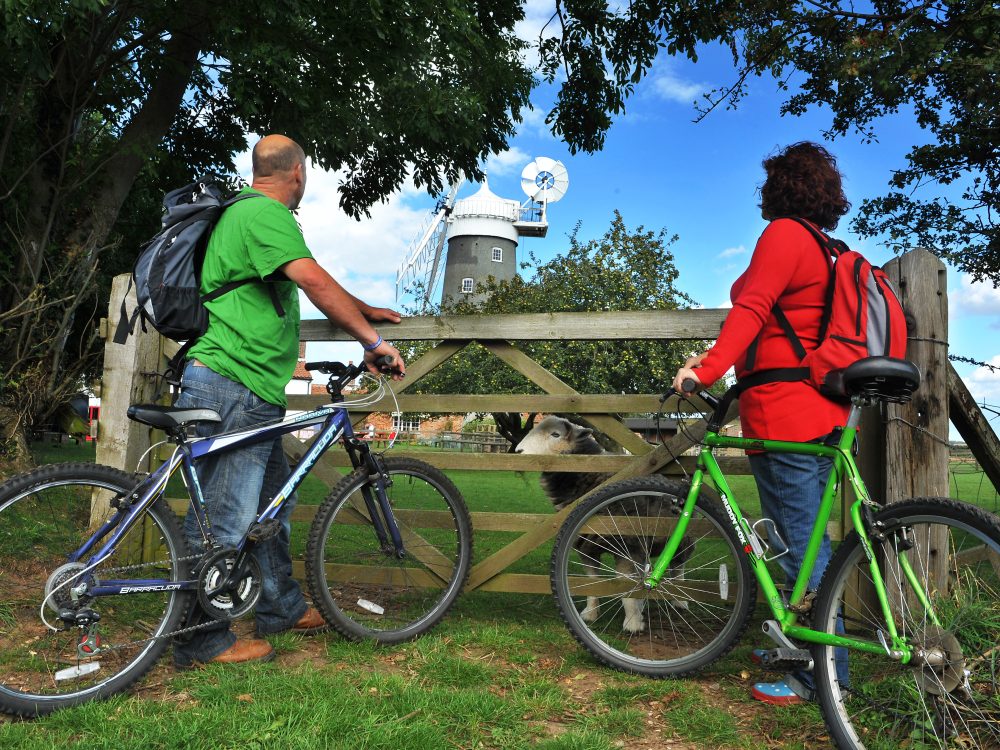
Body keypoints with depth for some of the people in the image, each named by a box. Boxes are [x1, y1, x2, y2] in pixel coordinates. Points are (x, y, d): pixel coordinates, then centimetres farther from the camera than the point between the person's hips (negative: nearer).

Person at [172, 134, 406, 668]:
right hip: (232, 388, -11)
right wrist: (373, 341, -22)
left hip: (250, 393, 11)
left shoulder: (247, 212, 22)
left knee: (273, 501, 18)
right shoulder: (266, 213, -13)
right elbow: (315, 281, -26)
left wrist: (366, 310, 34)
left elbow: (307, 285, 30)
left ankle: (282, 608, 31)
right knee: (223, 520, -3)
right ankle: (202, 641, 9)